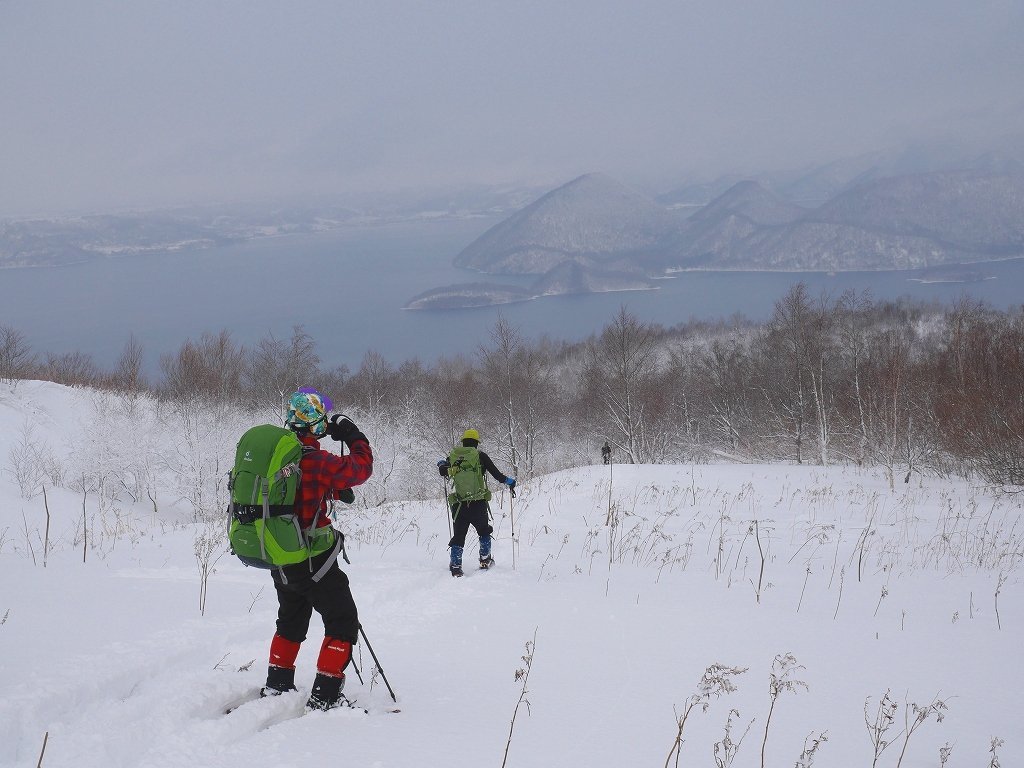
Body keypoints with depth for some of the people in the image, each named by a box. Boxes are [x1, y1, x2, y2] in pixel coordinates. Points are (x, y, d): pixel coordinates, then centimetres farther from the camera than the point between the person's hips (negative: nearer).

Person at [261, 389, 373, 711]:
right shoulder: (317, 462, -23)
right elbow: (361, 467, -13)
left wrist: (333, 491, 14)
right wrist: (353, 436, 1)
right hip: (312, 560, -8)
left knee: (291, 621, 27)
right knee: (343, 622, 5)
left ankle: (277, 685, 32)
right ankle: (325, 696, 1)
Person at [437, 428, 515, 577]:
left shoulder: (453, 456, 3)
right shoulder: (480, 455, -4)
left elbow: (443, 472, 15)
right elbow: (497, 475, -5)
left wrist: (442, 464, 38)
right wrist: (510, 482, 14)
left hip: (459, 506, 2)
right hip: (478, 504, -2)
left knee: (458, 536, 11)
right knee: (484, 531, 23)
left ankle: (455, 566, 3)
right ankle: (485, 560, 26)